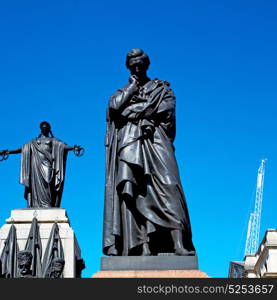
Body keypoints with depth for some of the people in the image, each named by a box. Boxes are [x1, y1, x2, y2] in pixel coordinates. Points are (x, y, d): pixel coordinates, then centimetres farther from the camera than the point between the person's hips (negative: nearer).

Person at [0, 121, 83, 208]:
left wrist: (73, 148, -20)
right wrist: (8, 152, 10)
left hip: (48, 166, -2)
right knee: (37, 186, -7)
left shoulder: (53, 140, 14)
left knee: (48, 187, -14)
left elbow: (64, 147, -1)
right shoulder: (34, 142, 21)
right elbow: (22, 149, 17)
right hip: (37, 166, 2)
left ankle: (50, 206, -20)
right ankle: (37, 206, -11)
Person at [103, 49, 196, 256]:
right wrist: (133, 85, 9)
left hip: (156, 143, -2)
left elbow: (166, 108, -1)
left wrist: (133, 110, -3)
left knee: (168, 188, -18)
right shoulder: (123, 92, 25)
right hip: (130, 146, 2)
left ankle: (179, 244, -26)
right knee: (132, 194, -14)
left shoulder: (162, 88, 19)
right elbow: (115, 106, 2)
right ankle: (142, 246, -19)